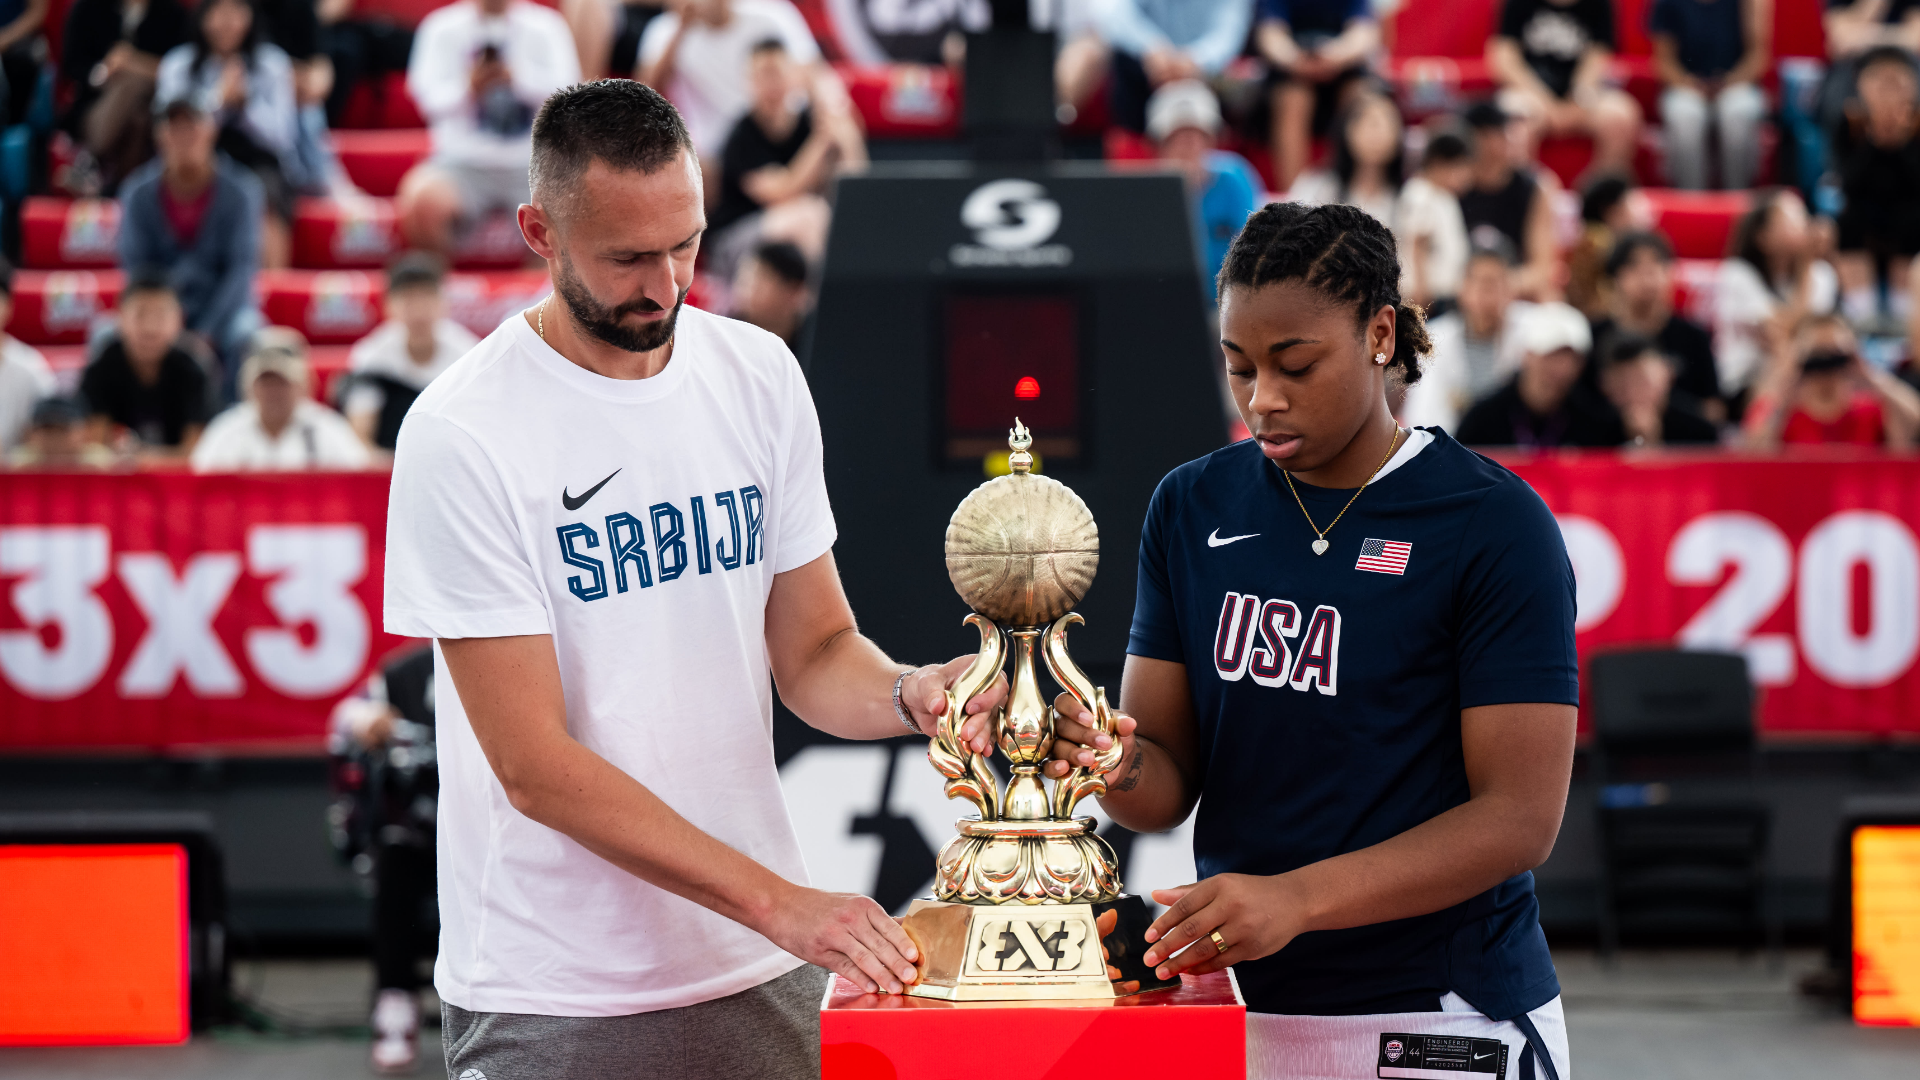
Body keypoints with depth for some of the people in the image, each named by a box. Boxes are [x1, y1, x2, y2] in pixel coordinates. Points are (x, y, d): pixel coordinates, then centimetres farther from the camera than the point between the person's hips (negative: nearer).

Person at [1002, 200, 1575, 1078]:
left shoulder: (1494, 525, -9)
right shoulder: (1193, 507, 7)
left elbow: (1521, 816, -14)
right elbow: (1168, 791, 8)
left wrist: (1294, 899, -25)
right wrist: (1119, 768, -17)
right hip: (1238, 1007, 4)